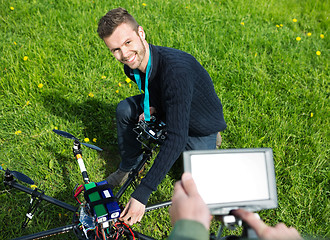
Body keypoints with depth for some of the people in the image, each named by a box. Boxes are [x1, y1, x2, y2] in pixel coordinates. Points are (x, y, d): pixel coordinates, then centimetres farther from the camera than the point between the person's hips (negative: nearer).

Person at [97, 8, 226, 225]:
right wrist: (151, 108, -14)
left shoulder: (176, 68, -41)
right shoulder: (132, 66, -16)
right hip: (167, 111, 6)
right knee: (125, 109, -10)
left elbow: (177, 139, -44)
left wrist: (142, 193, -44)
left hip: (201, 127, -6)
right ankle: (129, 166, 11)